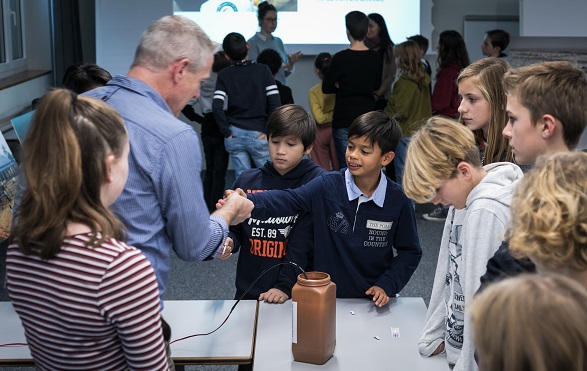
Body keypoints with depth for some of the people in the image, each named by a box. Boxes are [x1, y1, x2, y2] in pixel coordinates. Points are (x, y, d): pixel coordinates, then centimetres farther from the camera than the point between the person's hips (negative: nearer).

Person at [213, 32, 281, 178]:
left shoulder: (224, 75, 2)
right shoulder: (262, 70, -2)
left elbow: (217, 107, -9)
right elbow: (275, 104, -10)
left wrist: (227, 133, -2)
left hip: (235, 135, 2)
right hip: (258, 134, -2)